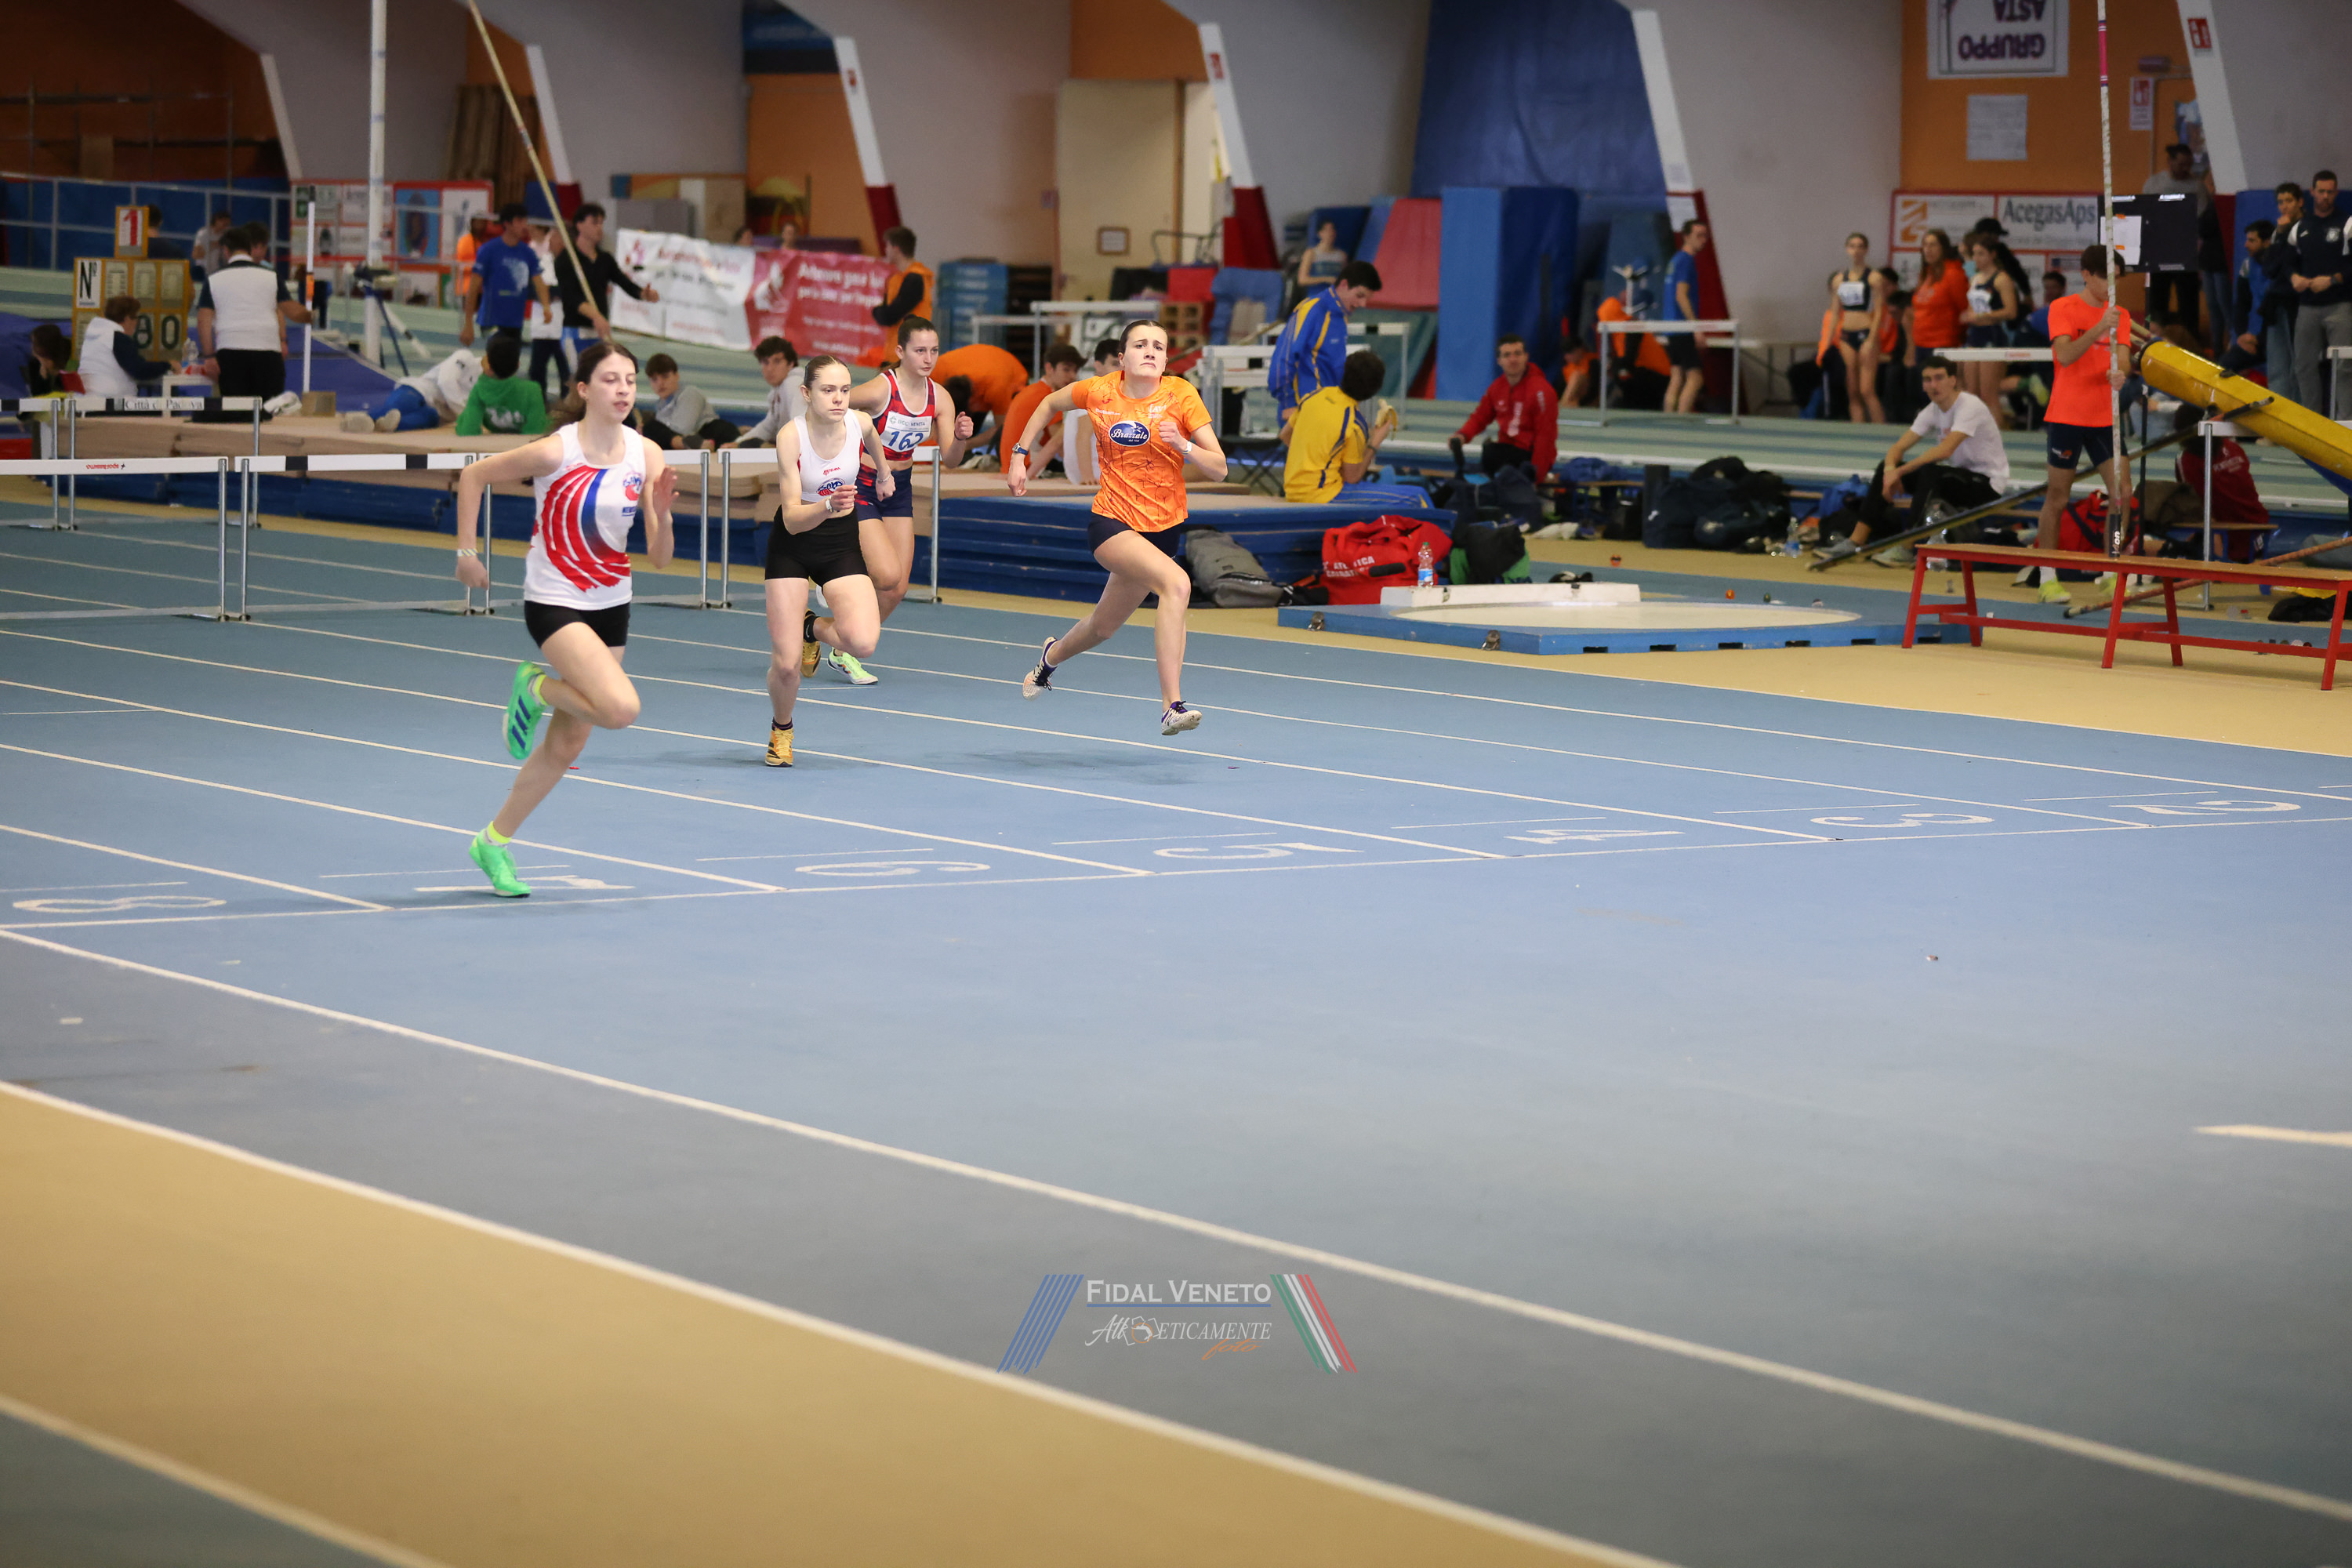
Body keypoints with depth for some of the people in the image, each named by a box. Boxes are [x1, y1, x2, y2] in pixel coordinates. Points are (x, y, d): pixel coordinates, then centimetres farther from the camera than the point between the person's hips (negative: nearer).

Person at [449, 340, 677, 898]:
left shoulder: (646, 455, -4)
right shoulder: (555, 451, -18)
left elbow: (659, 558, -2)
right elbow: (473, 475, -4)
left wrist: (661, 512, -21)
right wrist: (466, 553, -4)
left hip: (611, 605, 6)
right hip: (554, 602, -6)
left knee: (567, 745, 10)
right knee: (621, 708, -25)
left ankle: (495, 842, 27)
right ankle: (536, 689, 4)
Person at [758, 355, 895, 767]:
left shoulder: (860, 423, -13)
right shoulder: (790, 436, -23)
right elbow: (792, 519, -27)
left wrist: (883, 473, 33)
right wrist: (828, 506, -46)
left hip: (843, 541, 3)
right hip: (793, 545, -3)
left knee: (862, 643, -23)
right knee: (786, 664, -9)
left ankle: (814, 629, 14)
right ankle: (781, 730, 26)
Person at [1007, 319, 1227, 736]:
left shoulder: (1181, 395, -8)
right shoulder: (1098, 392, -8)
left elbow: (1219, 469, -11)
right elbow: (1049, 405, 15)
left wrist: (1184, 446, -28)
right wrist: (1020, 456, 11)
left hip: (1164, 528, 3)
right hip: (1112, 524, -3)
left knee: (1104, 627, 19)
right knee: (1178, 583, -31)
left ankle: (1053, 655, 55)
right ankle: (1172, 706, -31)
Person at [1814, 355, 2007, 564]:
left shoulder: (1970, 406, -22)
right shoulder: (1933, 411, 3)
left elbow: (1945, 451, -34)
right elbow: (1898, 447, 1)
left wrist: (1899, 471, -28)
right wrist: (1891, 470, -23)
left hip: (1988, 484, -8)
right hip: (1960, 475, 8)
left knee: (1930, 471, -35)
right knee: (1886, 468, -1)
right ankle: (1855, 542, -3)